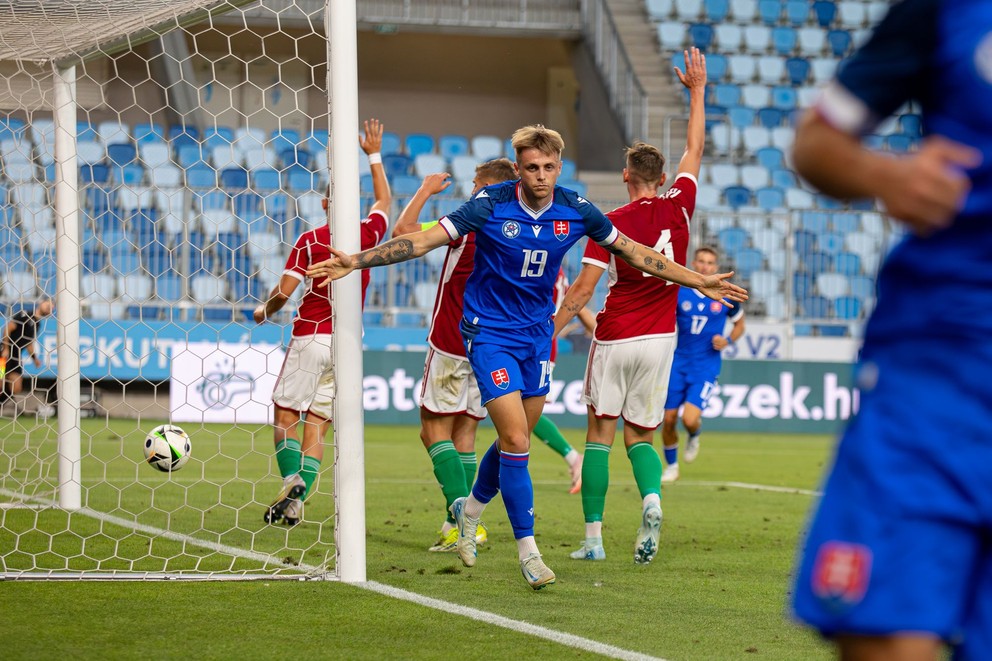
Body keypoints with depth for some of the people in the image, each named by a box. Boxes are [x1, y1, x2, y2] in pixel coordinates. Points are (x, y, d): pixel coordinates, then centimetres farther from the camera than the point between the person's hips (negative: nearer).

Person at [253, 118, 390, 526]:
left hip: (311, 337, -4)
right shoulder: (367, 235, 5)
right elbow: (384, 201, 26)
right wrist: (374, 156, 36)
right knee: (317, 425, 5)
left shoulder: (311, 240, -7)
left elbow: (285, 290, -10)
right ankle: (297, 504, -6)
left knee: (286, 416, 2)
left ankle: (292, 482, -21)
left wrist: (264, 311, 10)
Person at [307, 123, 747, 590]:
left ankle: (470, 510, 40)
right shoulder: (490, 205, -17)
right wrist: (355, 261, -27)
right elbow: (424, 241, -18)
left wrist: (699, 282, 8)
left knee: (515, 441, 13)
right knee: (516, 441, -13)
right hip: (490, 332, -5)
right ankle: (527, 549, -4)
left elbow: (632, 251, 6)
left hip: (537, 333, 5)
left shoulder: (575, 210, -6)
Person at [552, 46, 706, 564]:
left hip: (614, 339, -3)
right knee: (639, 436, 11)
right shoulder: (678, 208, 0)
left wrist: (549, 332, -2)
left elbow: (582, 288, -11)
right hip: (659, 340, 3)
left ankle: (593, 536, -1)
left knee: (600, 432, 4)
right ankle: (651, 499, -20)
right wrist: (698, 89, 23)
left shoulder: (610, 223, -8)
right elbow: (695, 150, 14)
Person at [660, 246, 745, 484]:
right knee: (668, 420, 2)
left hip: (706, 366, -2)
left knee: (689, 419, -18)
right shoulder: (679, 293, -3)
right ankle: (671, 466, 26)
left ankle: (694, 437, 19)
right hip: (679, 363, 2)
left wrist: (728, 341, -7)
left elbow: (739, 324, 13)